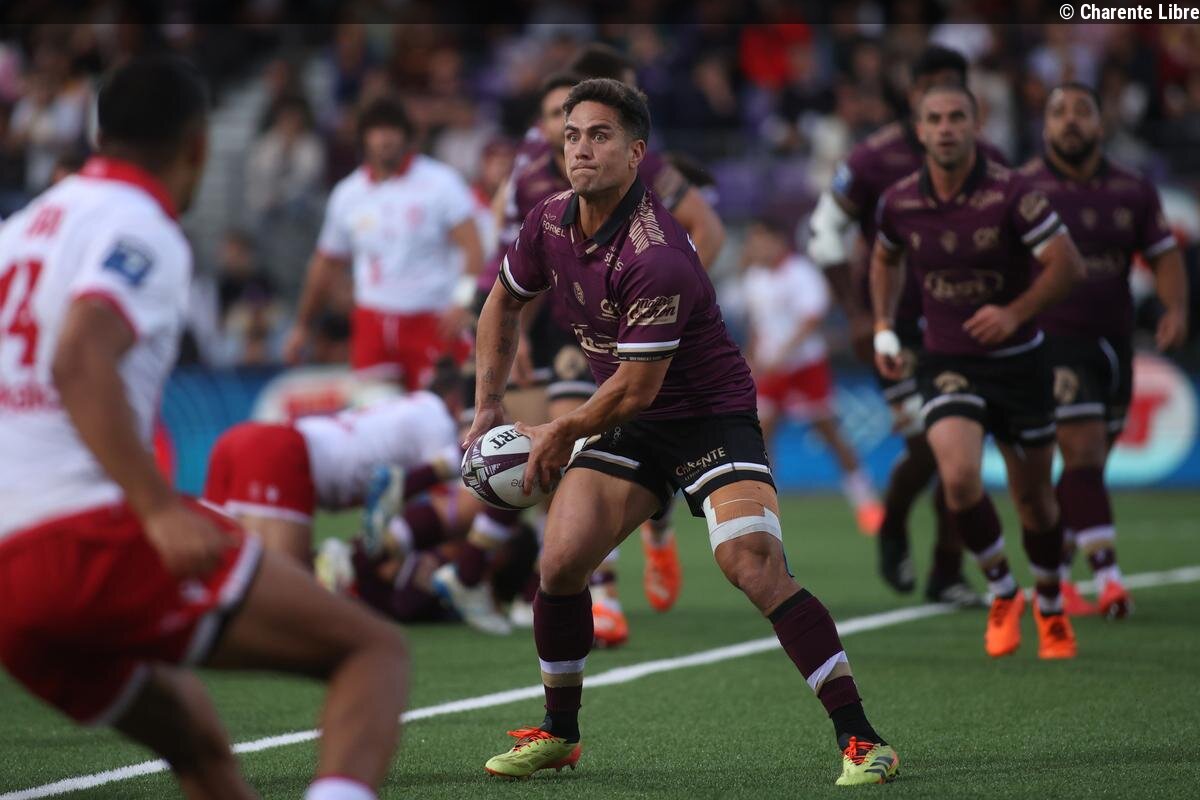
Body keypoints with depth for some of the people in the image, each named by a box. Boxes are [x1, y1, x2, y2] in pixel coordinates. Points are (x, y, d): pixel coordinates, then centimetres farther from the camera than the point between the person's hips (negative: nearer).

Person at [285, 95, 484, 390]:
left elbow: (471, 248, -11)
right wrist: (302, 325, 24)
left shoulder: (440, 182, -3)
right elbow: (326, 263, 21)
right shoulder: (347, 193, 10)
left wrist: (462, 301, -27)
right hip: (373, 321, 4)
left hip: (433, 321, -3)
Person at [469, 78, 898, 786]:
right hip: (632, 427, 7)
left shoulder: (657, 259, -29)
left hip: (712, 415, -7)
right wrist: (488, 408, 14)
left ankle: (862, 740, -20)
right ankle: (558, 735, 15)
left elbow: (635, 387, -22)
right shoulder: (550, 223, -3)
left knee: (755, 566, -25)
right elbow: (505, 304, 18)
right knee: (561, 563, -6)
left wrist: (562, 434, -5)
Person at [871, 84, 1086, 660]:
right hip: (947, 365, 1)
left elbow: (1067, 263, -13)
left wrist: (1015, 312, -25)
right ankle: (1001, 591, 2)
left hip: (1018, 359, -1)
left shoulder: (1011, 194, -15)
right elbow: (885, 259, 18)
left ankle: (1050, 606, 36)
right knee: (959, 477, -23)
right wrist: (884, 326, 8)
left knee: (1033, 495, 9)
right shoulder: (899, 202, -4)